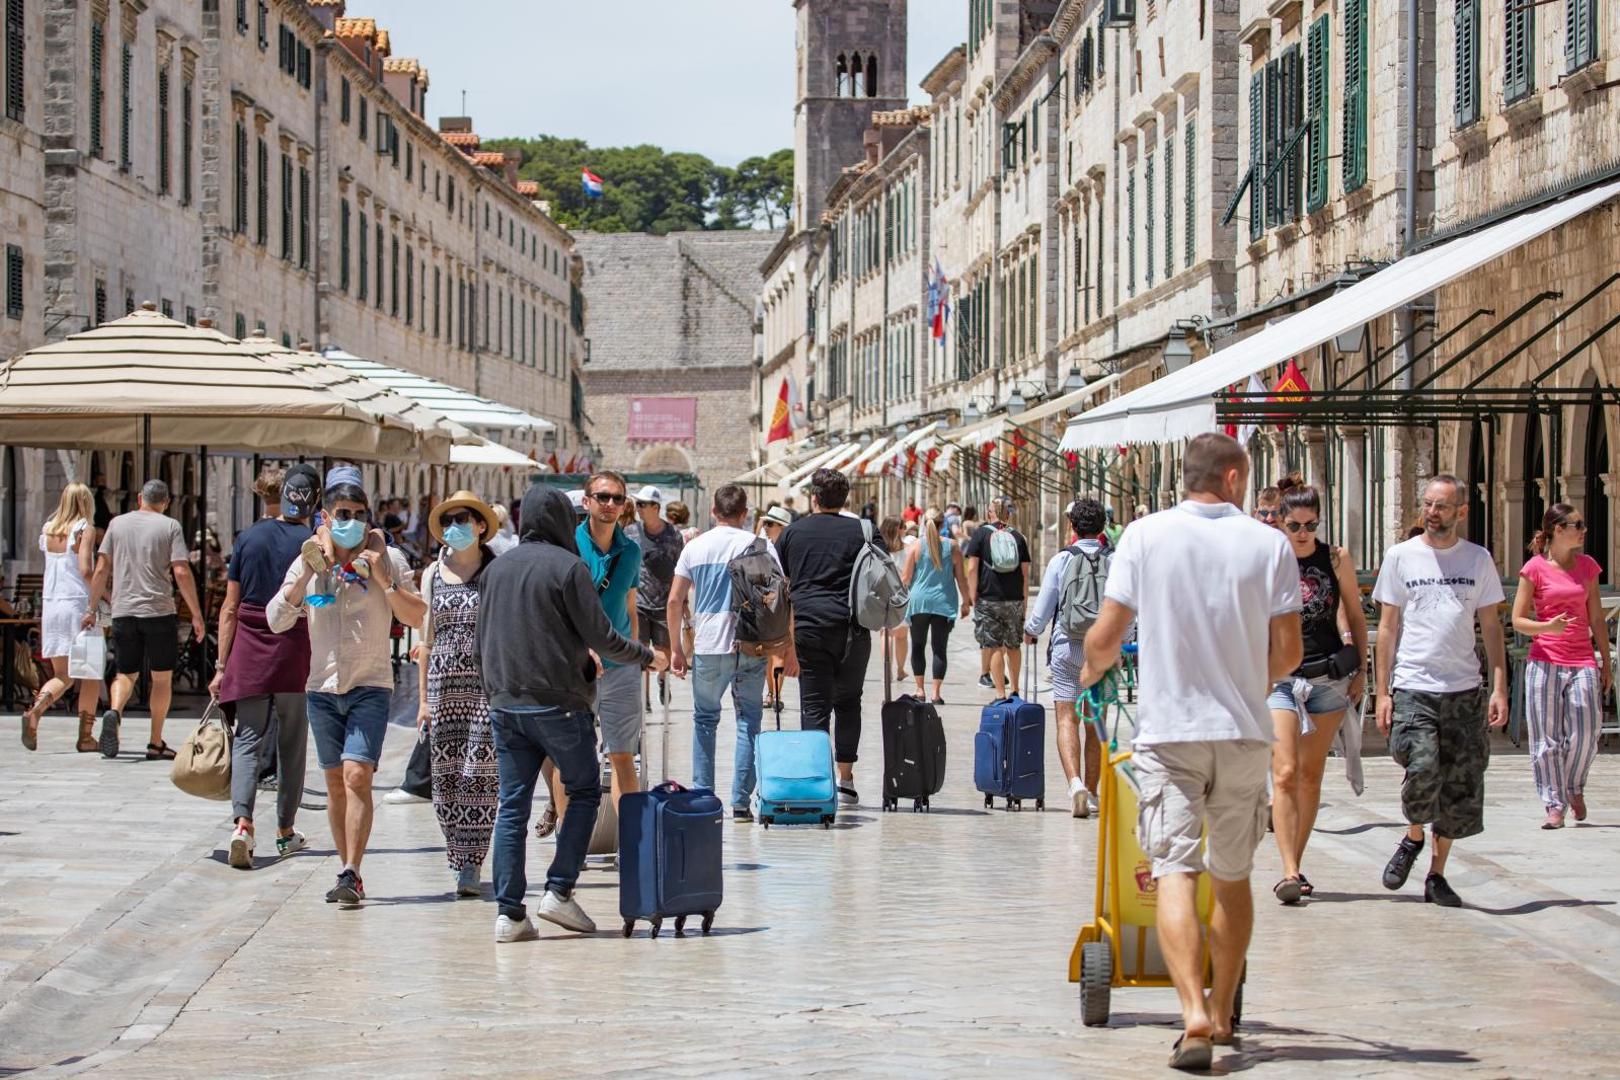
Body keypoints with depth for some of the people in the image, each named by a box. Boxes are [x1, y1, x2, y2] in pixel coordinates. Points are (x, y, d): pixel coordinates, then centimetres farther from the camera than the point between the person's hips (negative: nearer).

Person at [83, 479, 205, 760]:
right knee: (162, 677, 9)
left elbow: (101, 570, 7)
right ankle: (156, 743, 9)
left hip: (123, 611, 3)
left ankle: (114, 711, -20)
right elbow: (182, 572, -8)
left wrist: (91, 608, 15)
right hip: (159, 610, -2)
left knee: (126, 673, 11)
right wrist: (196, 614, -3)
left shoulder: (118, 523, 8)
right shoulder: (169, 526, -1)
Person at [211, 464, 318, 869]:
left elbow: (230, 608, 3)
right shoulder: (309, 541, -4)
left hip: (250, 647, 1)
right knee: (291, 742, 12)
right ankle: (285, 831, 21)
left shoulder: (247, 539, 2)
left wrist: (222, 665, 7)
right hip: (295, 648, -1)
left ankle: (242, 823, -20)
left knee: (248, 738, 0)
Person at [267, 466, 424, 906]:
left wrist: (382, 577, -15)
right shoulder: (309, 561, 6)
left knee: (357, 775, -16)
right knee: (336, 782, 8)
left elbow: (416, 617, -5)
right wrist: (308, 573, -13)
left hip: (371, 687, -3)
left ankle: (351, 874, -19)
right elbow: (276, 621, -3)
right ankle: (349, 872, 17)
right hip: (323, 687, 3)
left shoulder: (387, 558, 0)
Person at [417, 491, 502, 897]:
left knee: (479, 772, -10)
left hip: (488, 682, -3)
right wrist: (424, 698, 10)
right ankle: (459, 857, 11)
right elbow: (426, 637, 15)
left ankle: (470, 863, -7)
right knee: (445, 774, 1)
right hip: (444, 684, 3)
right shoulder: (433, 573, 13)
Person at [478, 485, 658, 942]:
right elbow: (600, 638, -9)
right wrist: (645, 656, 7)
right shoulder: (567, 567, -8)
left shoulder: (496, 569, 11)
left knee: (512, 806, 6)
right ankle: (559, 890, -1)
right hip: (558, 701, -5)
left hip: (505, 704, 6)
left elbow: (481, 642, 16)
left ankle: (510, 913, 2)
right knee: (584, 791, 10)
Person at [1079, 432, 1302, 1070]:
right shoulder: (1269, 545, 0)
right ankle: (1222, 1014, 25)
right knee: (1232, 876, 15)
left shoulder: (1146, 536, -3)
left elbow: (1105, 637, -5)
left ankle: (1193, 1013, -21)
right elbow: (1287, 652, 0)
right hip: (1245, 732, 2)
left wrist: (1091, 671, 19)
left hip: (1168, 730, -2)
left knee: (1175, 872, -4)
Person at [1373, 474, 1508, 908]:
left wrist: (1500, 688, 1)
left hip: (1464, 691, 2)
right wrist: (1382, 692, 0)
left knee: (1460, 785, 3)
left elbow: (1491, 627, 10)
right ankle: (1413, 837, 10)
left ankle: (1437, 874, 17)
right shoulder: (1401, 556, 4)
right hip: (1413, 688, -2)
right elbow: (1387, 627, 6)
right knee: (1422, 770, -20)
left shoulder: (1478, 560, 8)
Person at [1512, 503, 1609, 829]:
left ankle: (1574, 787, 20)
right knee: (1546, 738, -1)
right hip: (1544, 662, -3)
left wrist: (1606, 663, 15)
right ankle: (1555, 805, 7)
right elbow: (1518, 620, -1)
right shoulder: (1535, 568, -1)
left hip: (1582, 662, 3)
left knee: (1586, 733, -7)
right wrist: (1546, 627, -20)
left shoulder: (1587, 565, 11)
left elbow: (1596, 618, 16)